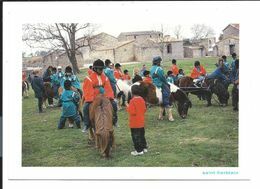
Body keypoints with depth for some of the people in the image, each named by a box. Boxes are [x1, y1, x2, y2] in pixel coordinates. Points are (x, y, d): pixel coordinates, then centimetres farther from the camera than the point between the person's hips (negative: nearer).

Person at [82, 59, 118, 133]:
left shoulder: (105, 77, 7)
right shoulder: (89, 78, -9)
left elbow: (108, 88, 4)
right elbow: (87, 90, -15)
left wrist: (109, 96, -12)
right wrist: (90, 99, -26)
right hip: (92, 98, -4)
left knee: (114, 104, -6)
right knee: (86, 107, -27)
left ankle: (114, 120, 11)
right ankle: (86, 125, -14)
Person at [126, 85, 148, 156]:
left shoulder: (132, 101, -20)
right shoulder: (142, 99, 2)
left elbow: (132, 112, -23)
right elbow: (144, 109, 8)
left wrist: (128, 108, -7)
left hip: (134, 123, -7)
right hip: (141, 122, 8)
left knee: (136, 136, 0)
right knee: (142, 135, 20)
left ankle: (139, 150, 3)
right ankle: (144, 147, 28)